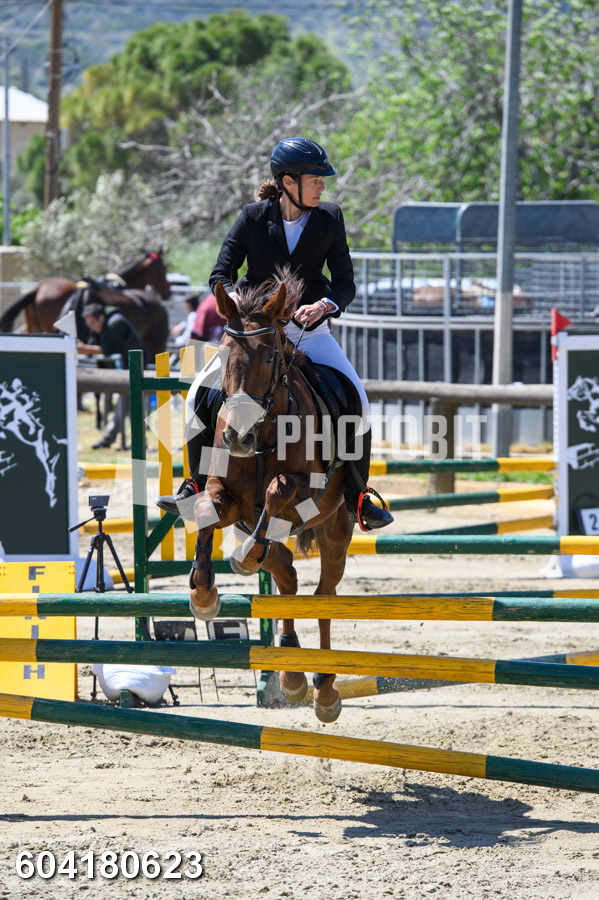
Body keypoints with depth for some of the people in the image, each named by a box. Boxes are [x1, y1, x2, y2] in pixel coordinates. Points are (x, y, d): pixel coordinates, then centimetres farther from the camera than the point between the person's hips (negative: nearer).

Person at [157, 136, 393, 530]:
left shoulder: (329, 219, -1)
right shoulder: (253, 218, -4)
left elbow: (345, 283, -1)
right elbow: (221, 274, -2)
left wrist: (325, 305, -23)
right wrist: (234, 298, -25)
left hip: (309, 330, 1)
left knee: (357, 403, -17)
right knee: (199, 397, -16)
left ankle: (357, 497, 0)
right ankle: (198, 486, 4)